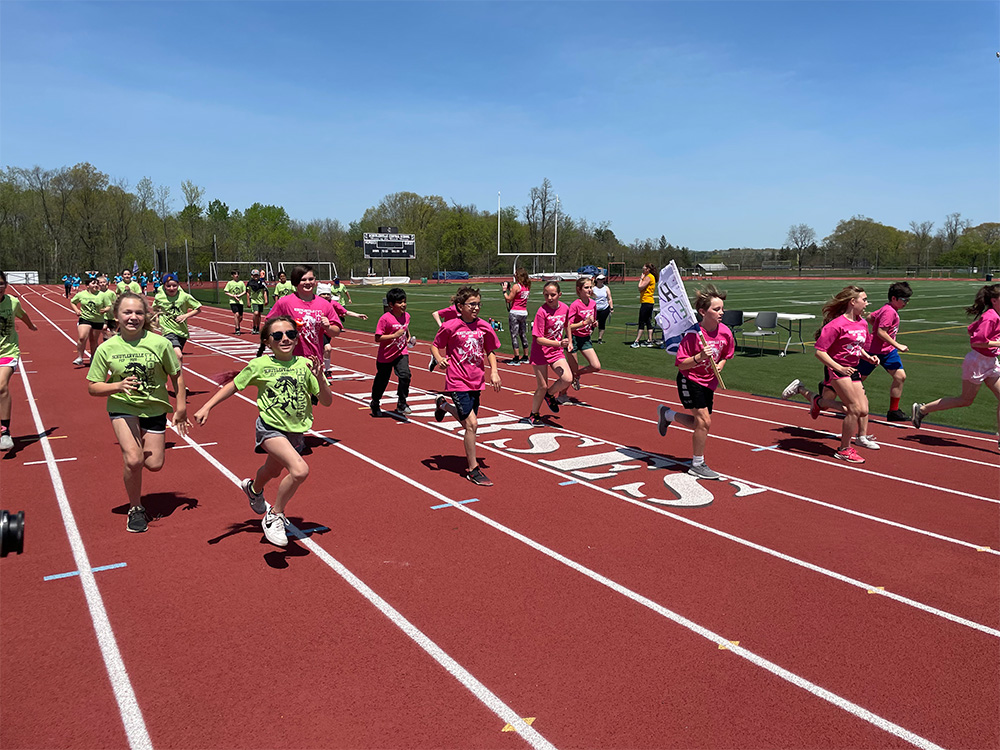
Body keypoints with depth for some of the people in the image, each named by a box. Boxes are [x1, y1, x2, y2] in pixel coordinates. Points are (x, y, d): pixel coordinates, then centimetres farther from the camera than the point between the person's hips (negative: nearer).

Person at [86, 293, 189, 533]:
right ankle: (135, 509, 8)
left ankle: (138, 444, 40)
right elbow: (93, 387, -5)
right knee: (134, 460, -18)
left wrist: (181, 409, 0)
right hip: (123, 408, -1)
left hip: (154, 408, 1)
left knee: (154, 464, 1)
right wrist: (119, 386, -24)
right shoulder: (106, 349, -11)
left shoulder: (159, 343, -14)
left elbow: (176, 376, -1)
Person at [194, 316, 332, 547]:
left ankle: (253, 489, 66)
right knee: (300, 470, -27)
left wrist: (320, 378, -21)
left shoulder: (305, 365, -5)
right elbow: (233, 385, 7)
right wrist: (207, 407, 1)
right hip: (270, 428, -4)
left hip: (296, 432, 4)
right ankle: (274, 516, -3)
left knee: (273, 472, 28)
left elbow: (327, 401, -4)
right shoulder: (260, 365, -9)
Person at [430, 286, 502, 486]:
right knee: (471, 424, -13)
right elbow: (435, 345, 1)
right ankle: (473, 470, -1)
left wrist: (494, 371, 1)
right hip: (458, 381, -5)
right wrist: (439, 358, -19)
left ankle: (443, 405, 46)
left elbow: (490, 351, 14)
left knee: (469, 422, 16)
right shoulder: (450, 326, -10)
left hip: (476, 381, 6)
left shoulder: (484, 327, 1)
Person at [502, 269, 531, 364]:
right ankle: (525, 357, 20)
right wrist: (510, 289, 18)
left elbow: (509, 299, -10)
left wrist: (504, 290, 2)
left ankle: (516, 359, -6)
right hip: (524, 312, 7)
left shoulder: (516, 286, -13)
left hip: (515, 313, -7)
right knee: (523, 335, 15)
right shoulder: (527, 286, 9)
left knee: (514, 335, -3)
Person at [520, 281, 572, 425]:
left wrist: (568, 341, 24)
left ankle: (550, 394, 15)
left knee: (568, 379, -16)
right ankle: (534, 415, 24)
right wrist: (559, 343, -30)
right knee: (542, 387, 1)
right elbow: (539, 339, -22)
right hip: (540, 352, -4)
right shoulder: (542, 312, -19)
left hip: (556, 351, 4)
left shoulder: (564, 308, -3)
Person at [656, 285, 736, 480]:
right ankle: (698, 465, 6)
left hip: (709, 382, 7)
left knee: (701, 424, 13)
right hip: (690, 380, -7)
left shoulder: (726, 332, -8)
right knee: (704, 421, -11)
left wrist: (720, 365, -8)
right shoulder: (693, 334, -23)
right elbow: (680, 364, -19)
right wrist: (699, 357, -34)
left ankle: (666, 414, 39)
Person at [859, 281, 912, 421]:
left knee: (900, 377, -3)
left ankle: (893, 411, 4)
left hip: (888, 350, 9)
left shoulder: (888, 309, 10)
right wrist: (898, 346, -23)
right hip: (873, 350, -9)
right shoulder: (889, 311, -19)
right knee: (858, 378, 3)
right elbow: (881, 332, -26)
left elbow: (870, 318, 21)